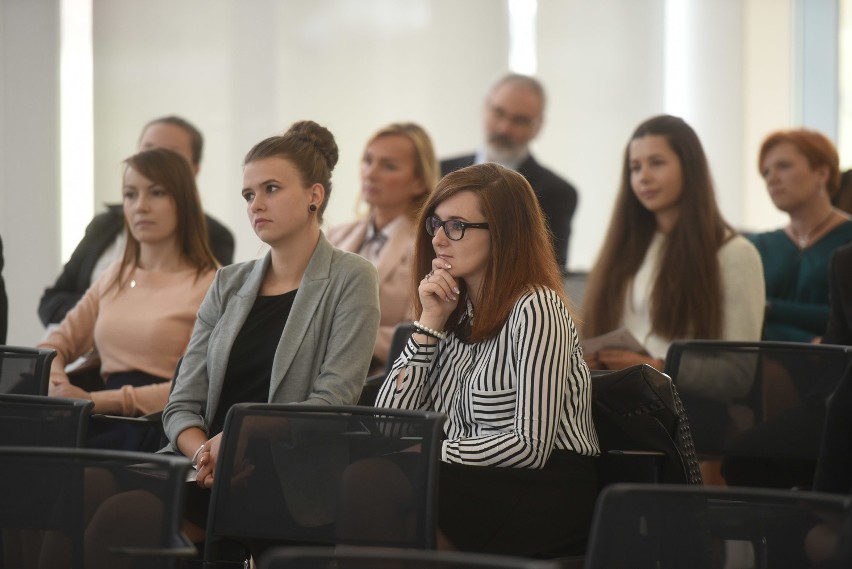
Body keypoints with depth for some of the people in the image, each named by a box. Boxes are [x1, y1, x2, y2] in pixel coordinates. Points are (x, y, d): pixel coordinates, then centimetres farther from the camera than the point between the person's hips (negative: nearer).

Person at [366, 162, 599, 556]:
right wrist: (430, 323, 0)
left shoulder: (536, 310, -8)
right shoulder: (454, 311, 15)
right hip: (475, 489, 7)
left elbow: (531, 446, -16)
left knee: (371, 486, -27)